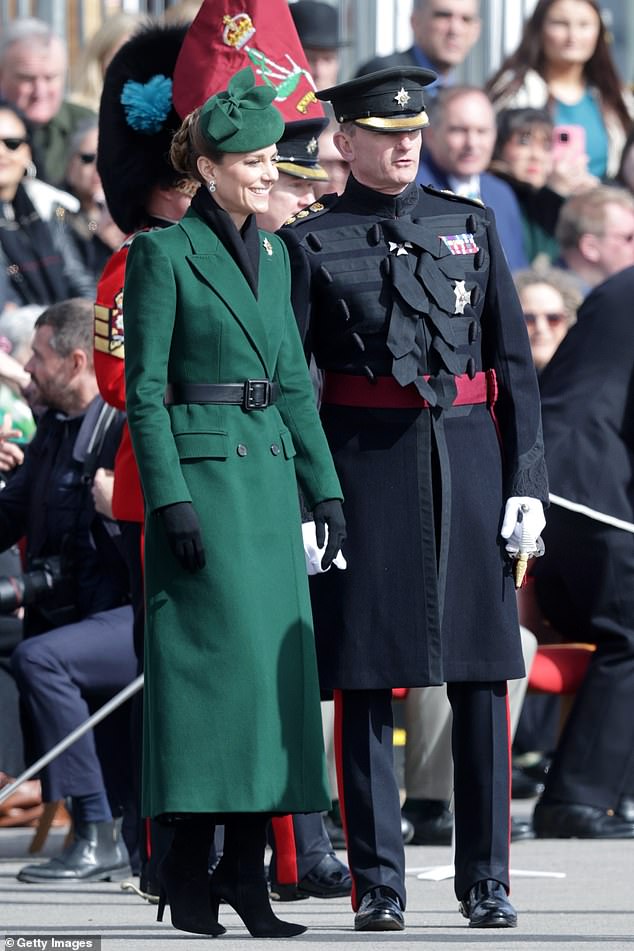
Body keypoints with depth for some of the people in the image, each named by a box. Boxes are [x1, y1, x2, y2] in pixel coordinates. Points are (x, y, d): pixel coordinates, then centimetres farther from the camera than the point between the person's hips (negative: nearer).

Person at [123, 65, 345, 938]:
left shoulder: (272, 256, 14)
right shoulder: (164, 253, -6)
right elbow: (142, 390, -9)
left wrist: (325, 487, 12)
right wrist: (171, 499, -16)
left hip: (270, 470, 7)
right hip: (201, 469, -7)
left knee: (276, 660, 3)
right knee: (217, 654, -9)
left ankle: (248, 869, 7)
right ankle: (189, 872, -3)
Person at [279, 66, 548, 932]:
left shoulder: (470, 225, 11)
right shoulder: (312, 243, 3)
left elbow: (515, 361, 11)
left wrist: (526, 479, 3)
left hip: (467, 464, 3)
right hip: (364, 464, -2)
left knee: (482, 681, 1)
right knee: (366, 682, -1)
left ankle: (486, 883, 7)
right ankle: (378, 885, 5)